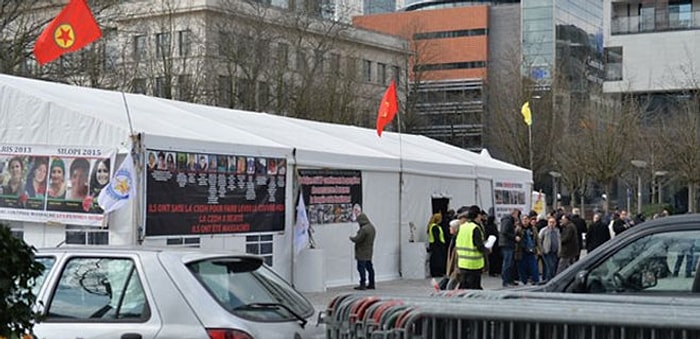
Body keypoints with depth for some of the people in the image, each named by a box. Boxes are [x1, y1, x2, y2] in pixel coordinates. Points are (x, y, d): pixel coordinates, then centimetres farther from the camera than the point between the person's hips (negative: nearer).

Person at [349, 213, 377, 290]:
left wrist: (351, 237, -1)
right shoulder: (372, 227, 10)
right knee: (369, 267, 14)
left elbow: (357, 239, -21)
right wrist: (355, 238, 16)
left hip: (362, 252, -10)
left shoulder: (364, 229, -21)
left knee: (361, 268, -6)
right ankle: (371, 284, 19)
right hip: (369, 252, 10)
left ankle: (362, 284, -7)